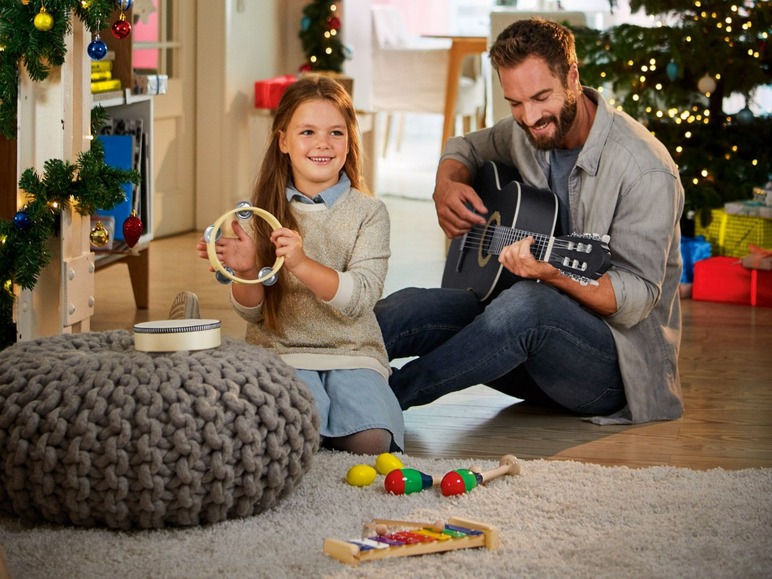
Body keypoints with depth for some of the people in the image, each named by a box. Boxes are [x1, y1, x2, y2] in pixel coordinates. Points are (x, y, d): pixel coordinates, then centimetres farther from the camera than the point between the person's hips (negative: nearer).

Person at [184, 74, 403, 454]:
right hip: (281, 350, -1)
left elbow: (360, 298, -12)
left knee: (371, 440, -25)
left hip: (351, 352, 1)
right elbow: (252, 312, 4)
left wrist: (302, 264, -28)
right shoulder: (261, 212, 5)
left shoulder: (368, 213, 0)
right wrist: (246, 271, -19)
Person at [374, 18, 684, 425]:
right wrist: (446, 187, 0)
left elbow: (637, 298, -21)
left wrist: (557, 274, -40)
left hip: (619, 361, -7)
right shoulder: (528, 133, 3)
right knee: (408, 308, -18)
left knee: (525, 303, -37)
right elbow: (465, 148, 25)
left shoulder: (645, 170, -19)